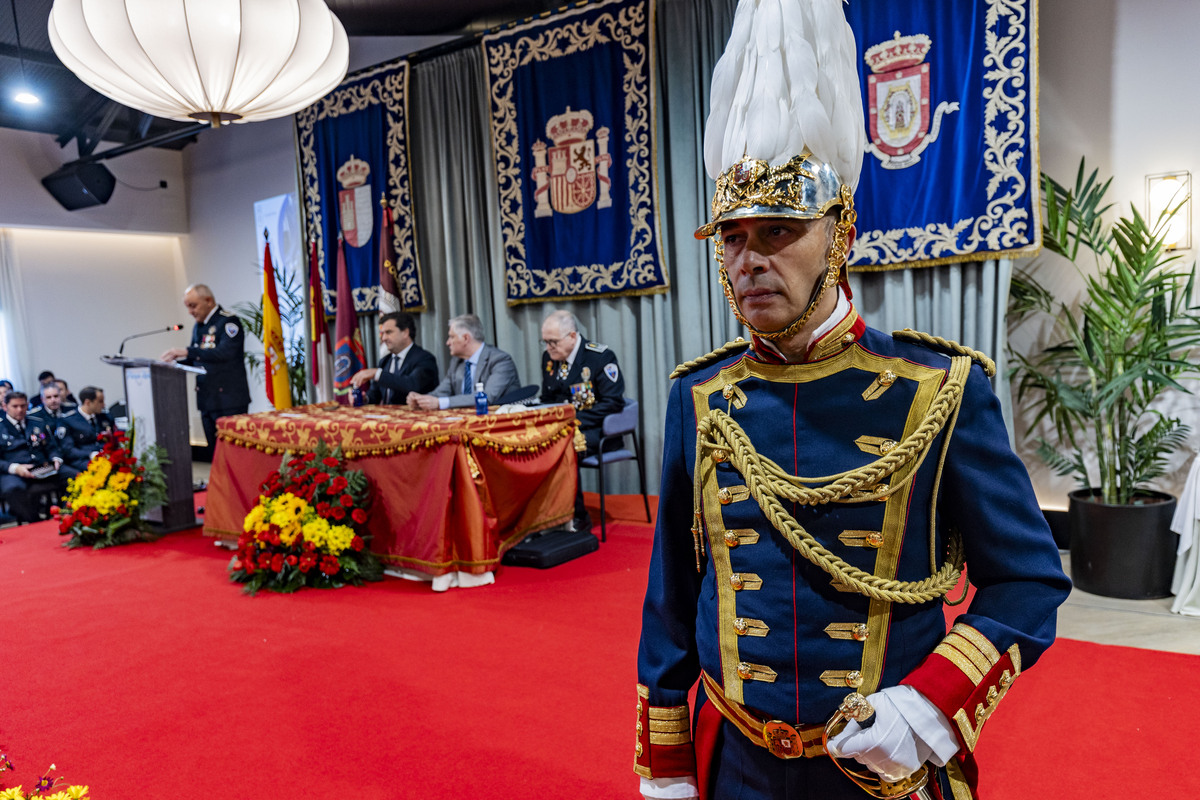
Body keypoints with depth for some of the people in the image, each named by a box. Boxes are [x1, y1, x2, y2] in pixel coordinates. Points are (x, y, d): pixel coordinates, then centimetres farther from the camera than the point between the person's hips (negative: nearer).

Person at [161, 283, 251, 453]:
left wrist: (187, 351, -28)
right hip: (207, 400, 8)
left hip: (229, 401, -8)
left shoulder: (228, 322, -9)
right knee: (214, 450, 9)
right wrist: (176, 362, 3)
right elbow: (194, 360, 23)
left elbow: (224, 352, -24)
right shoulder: (198, 327, 17)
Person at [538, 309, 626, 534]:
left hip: (596, 431, -6)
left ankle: (577, 517, -18)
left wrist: (575, 421, -21)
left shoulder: (600, 357, -8)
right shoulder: (549, 358, 11)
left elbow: (613, 403, -14)